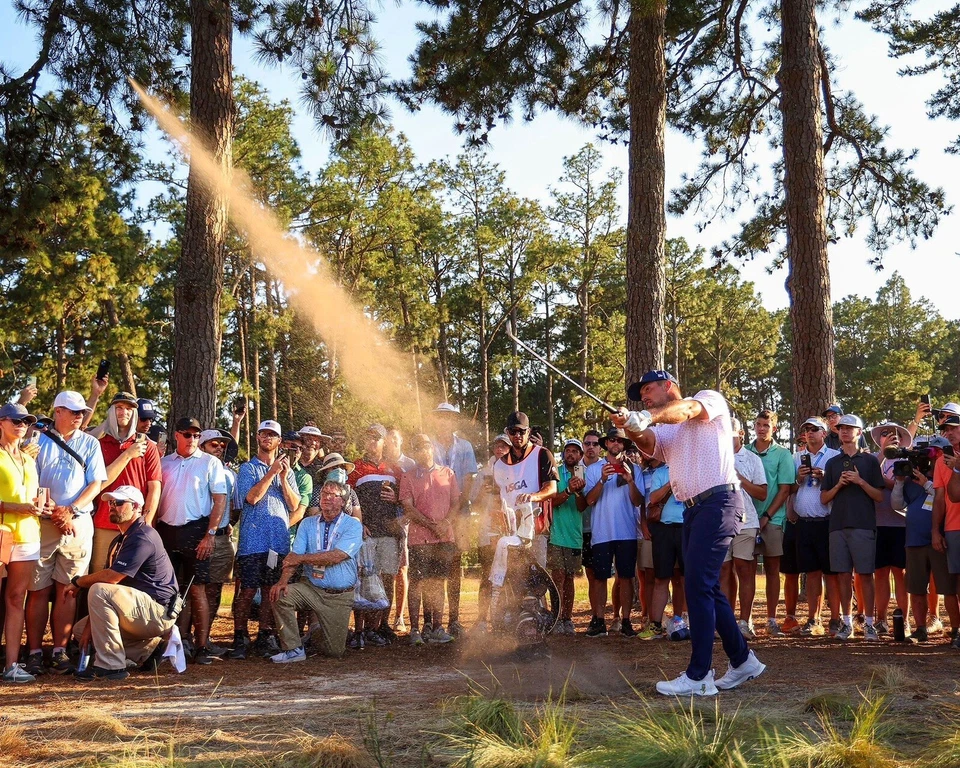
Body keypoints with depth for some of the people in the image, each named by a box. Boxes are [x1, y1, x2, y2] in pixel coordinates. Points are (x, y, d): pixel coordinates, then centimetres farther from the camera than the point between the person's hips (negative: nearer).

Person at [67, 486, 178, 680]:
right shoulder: (121, 540, 16)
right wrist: (91, 623, 1)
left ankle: (111, 665, -23)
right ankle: (147, 648, 11)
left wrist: (78, 582, -7)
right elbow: (108, 580, 11)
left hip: (158, 612, -11)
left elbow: (111, 577, -24)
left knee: (99, 591, -27)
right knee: (80, 628, 14)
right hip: (143, 608, 11)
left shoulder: (143, 537, -17)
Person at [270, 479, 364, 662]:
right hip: (311, 589, 2)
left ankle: (320, 632, 39)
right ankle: (293, 649, -13)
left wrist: (301, 558, -15)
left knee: (335, 652, 2)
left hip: (339, 596, -2)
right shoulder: (307, 524, 5)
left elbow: (336, 556, -20)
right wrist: (283, 580, -24)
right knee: (279, 595, -27)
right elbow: (294, 556, -5)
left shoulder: (353, 525, -7)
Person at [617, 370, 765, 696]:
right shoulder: (663, 431, 20)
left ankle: (699, 676, -11)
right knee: (707, 589, 12)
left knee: (698, 586, -13)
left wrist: (647, 417, -38)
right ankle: (742, 661, 26)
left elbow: (687, 409, -20)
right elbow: (647, 443, -3)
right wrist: (630, 426, -27)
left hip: (718, 502, -8)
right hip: (692, 509, 8)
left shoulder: (710, 399, 3)